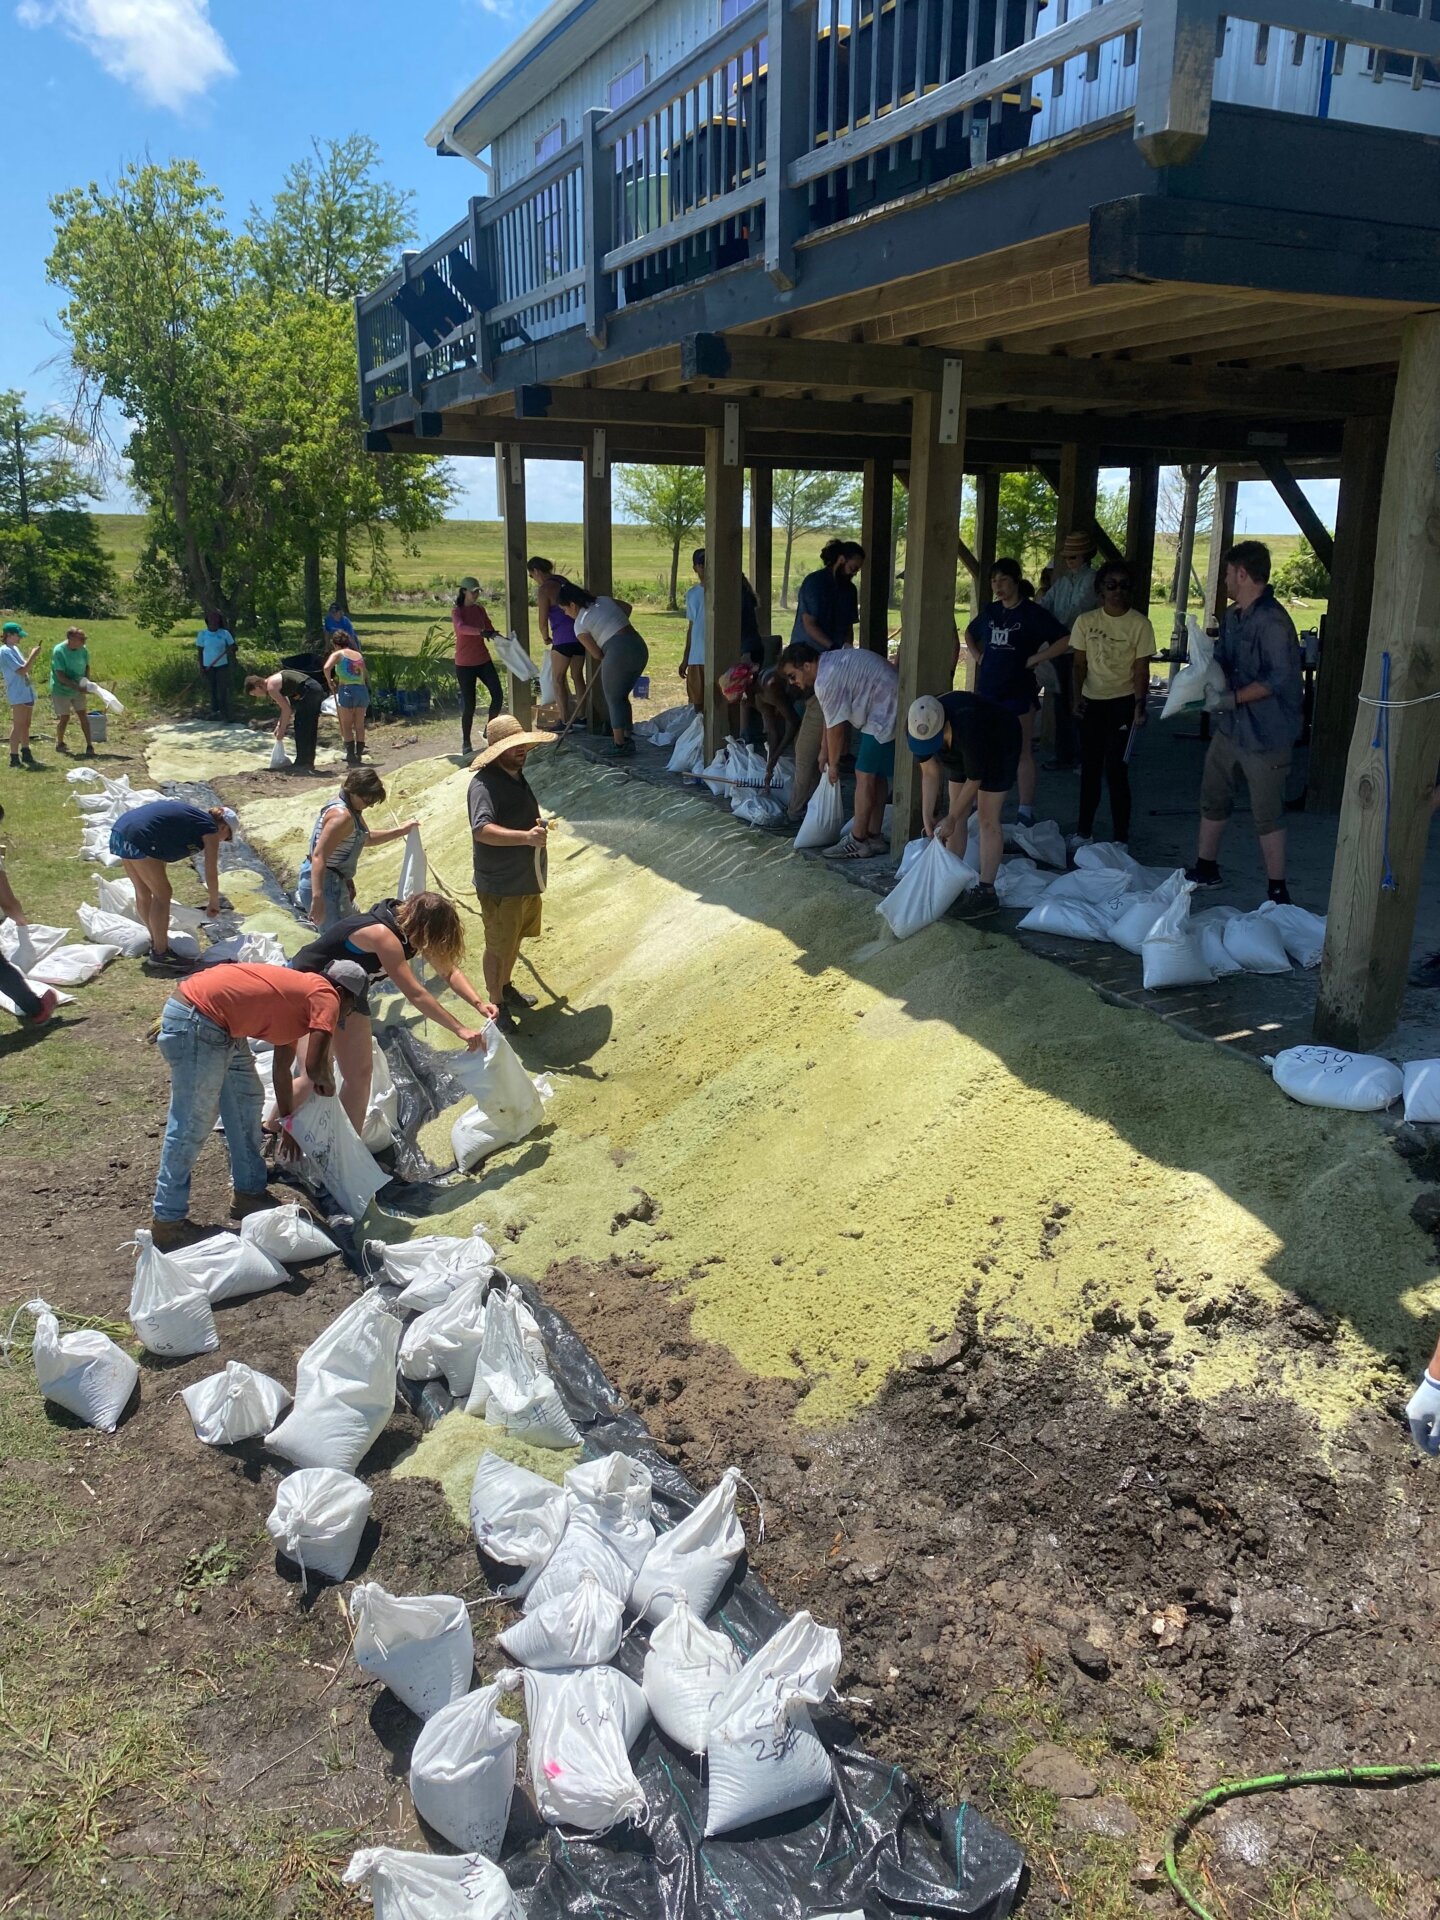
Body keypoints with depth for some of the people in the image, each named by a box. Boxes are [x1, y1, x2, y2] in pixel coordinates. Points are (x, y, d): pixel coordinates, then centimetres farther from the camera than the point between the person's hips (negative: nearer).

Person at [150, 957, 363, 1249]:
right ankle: (167, 1222, 10)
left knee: (247, 1100, 20)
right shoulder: (326, 997, -4)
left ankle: (248, 1193, 31)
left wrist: (288, 1124, 39)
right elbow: (314, 1066, -14)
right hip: (194, 1022, -10)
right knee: (192, 1125, -1)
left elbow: (282, 1069, 32)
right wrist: (326, 1083, 9)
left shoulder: (299, 995, 23)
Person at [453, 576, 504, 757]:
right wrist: (480, 631, -46)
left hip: (483, 660, 5)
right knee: (469, 704, -2)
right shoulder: (456, 611, -9)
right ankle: (466, 743, 12)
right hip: (465, 664, -5)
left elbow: (490, 629, 13)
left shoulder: (480, 609, 8)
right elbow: (461, 627, -30)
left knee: (498, 695, -7)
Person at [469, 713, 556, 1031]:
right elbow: (482, 830, -39)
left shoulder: (517, 776, 7)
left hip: (527, 879, 9)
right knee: (498, 947, 7)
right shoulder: (484, 784, -23)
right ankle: (498, 1005, 22)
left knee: (514, 940, 24)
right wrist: (526, 837, -47)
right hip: (500, 886, -9)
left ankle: (505, 987, 44)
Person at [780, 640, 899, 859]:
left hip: (884, 715, -10)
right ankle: (874, 837, 18)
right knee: (876, 774, 13)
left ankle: (858, 842, -3)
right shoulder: (830, 662, 11)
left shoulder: (826, 680, -20)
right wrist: (826, 750, 23)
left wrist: (833, 764, -1)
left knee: (865, 776, -8)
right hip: (888, 711, 10)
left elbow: (836, 727, -13)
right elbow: (832, 719, 19)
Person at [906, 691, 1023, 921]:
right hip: (962, 752, 6)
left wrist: (951, 819, -23)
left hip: (1000, 746, -6)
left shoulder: (967, 727, -44)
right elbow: (930, 773, -14)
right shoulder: (918, 728, -26)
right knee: (958, 813, 4)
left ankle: (986, 891, -9)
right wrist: (927, 816, -18)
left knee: (987, 818, -11)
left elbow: (974, 780, -31)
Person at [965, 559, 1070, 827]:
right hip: (988, 690, 6)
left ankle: (1026, 812, 1)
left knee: (1022, 753, -2)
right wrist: (977, 656, 13)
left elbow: (1064, 641, -14)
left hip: (1018, 692, -6)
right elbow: (969, 633, 29)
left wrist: (1034, 659, -14)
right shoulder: (989, 611, 9)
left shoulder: (1033, 613, -8)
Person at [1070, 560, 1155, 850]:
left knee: (1116, 770, -5)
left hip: (1122, 703, -3)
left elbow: (1141, 669, -6)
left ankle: (1120, 838, 3)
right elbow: (1079, 664, 6)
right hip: (1092, 702, 3)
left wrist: (1140, 706, -16)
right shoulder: (1086, 621, 2)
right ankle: (1084, 832, 21)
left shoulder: (1139, 624, -5)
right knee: (1090, 769, 10)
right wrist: (1077, 697, -6)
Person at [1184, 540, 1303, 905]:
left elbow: (1280, 678, -25)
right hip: (1230, 726, 9)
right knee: (1213, 799, 19)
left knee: (1267, 813, 0)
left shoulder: (1273, 622, -21)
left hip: (1264, 733, -9)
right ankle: (1206, 869, 35)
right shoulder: (1232, 617, 8)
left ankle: (1277, 891, 11)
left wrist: (1232, 698, -23)